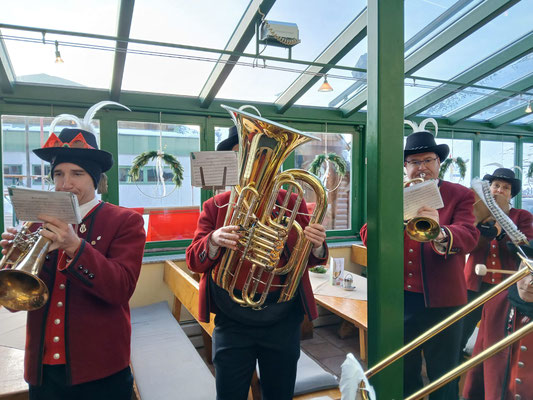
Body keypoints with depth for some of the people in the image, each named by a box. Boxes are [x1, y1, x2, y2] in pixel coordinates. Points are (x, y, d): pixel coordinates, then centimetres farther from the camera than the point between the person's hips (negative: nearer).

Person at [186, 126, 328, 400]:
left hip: (283, 321, 1)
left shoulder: (292, 203, 2)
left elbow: (308, 260, 5)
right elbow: (194, 261, -3)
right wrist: (213, 241, -25)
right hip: (232, 322, 0)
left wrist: (317, 246, -18)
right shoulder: (215, 207, 2)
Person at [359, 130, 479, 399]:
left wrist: (439, 233, -39)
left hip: (440, 302, -2)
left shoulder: (460, 195, -1)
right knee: (403, 377, 19)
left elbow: (469, 237, -18)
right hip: (398, 299, 3)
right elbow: (367, 237, -4)